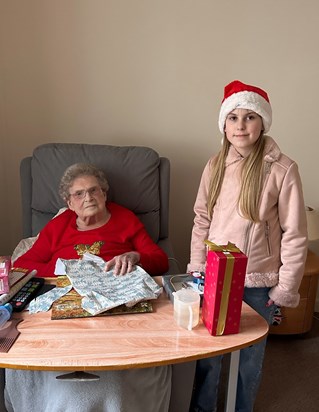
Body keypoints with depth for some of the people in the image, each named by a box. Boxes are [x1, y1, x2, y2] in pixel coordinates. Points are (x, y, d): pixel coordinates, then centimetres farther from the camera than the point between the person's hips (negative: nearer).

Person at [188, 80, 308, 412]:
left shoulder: (282, 170, -14)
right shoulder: (215, 165, -2)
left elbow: (294, 234, -9)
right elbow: (202, 220, 4)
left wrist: (286, 288, -7)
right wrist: (196, 268, 3)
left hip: (257, 283, -3)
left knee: (249, 356, 17)